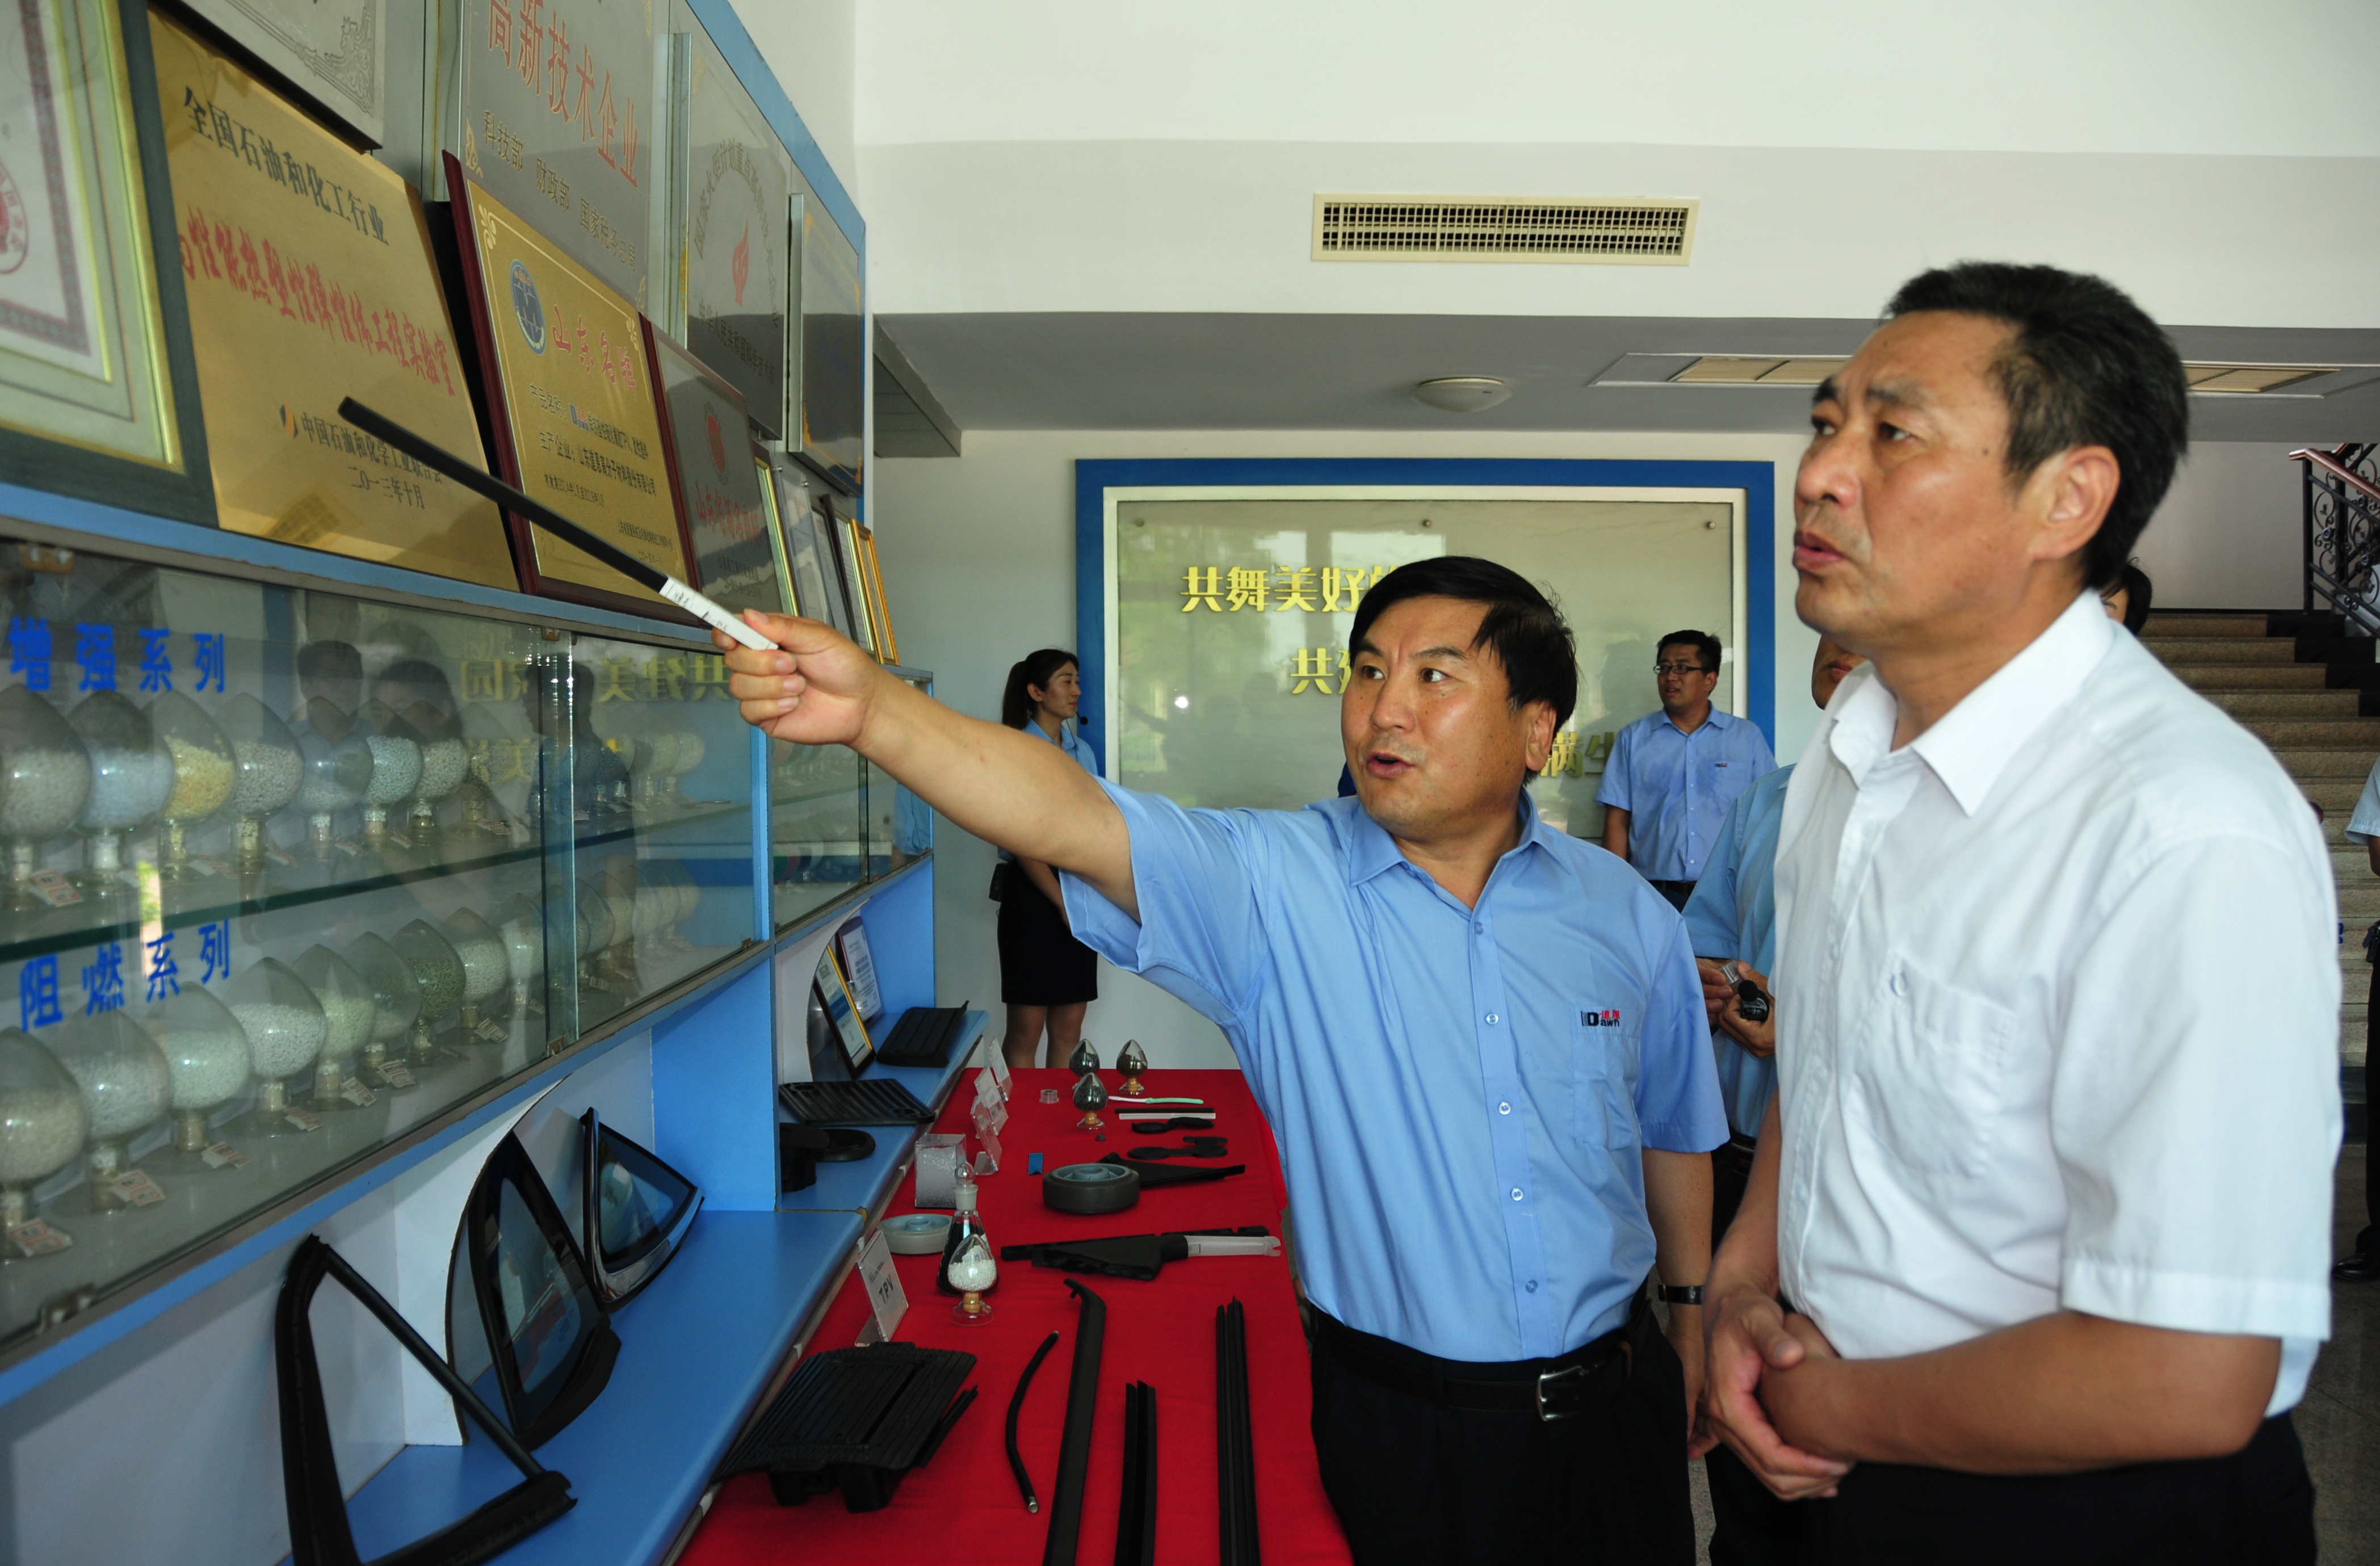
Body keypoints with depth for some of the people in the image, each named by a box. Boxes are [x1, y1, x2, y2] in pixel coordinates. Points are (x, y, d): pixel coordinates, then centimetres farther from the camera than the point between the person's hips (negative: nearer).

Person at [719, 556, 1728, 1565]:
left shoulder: (1627, 915, -3)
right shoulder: (1276, 887, -15)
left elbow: (1671, 1131, 10)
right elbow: (1072, 822, -31)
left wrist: (1693, 1312, 16)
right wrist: (872, 708, -45)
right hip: (1403, 1420, -2)